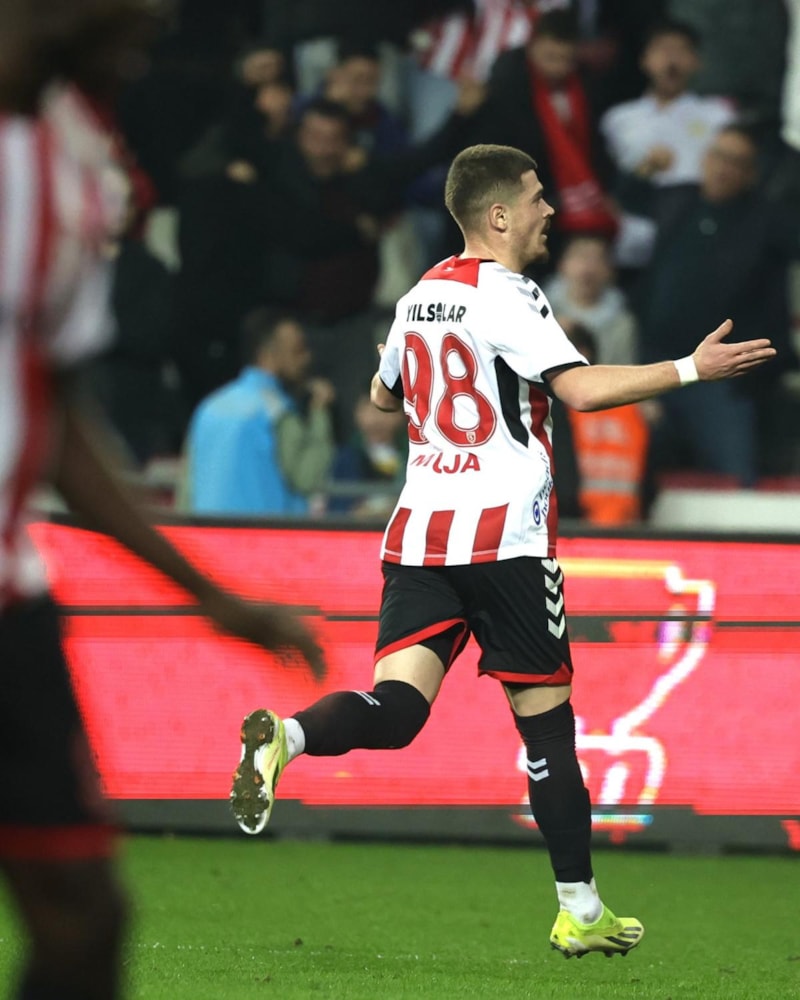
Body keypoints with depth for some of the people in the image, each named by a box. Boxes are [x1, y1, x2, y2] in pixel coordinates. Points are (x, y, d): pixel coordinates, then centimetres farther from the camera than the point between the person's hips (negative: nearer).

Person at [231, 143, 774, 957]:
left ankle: (284, 736, -37)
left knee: (398, 706, -6)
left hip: (419, 532, 6)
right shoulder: (505, 294, -8)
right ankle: (580, 912, 9)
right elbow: (579, 388, -21)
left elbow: (383, 394, 31)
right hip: (505, 537, -6)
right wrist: (691, 370, -16)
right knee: (546, 721, 4)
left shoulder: (419, 297, 16)